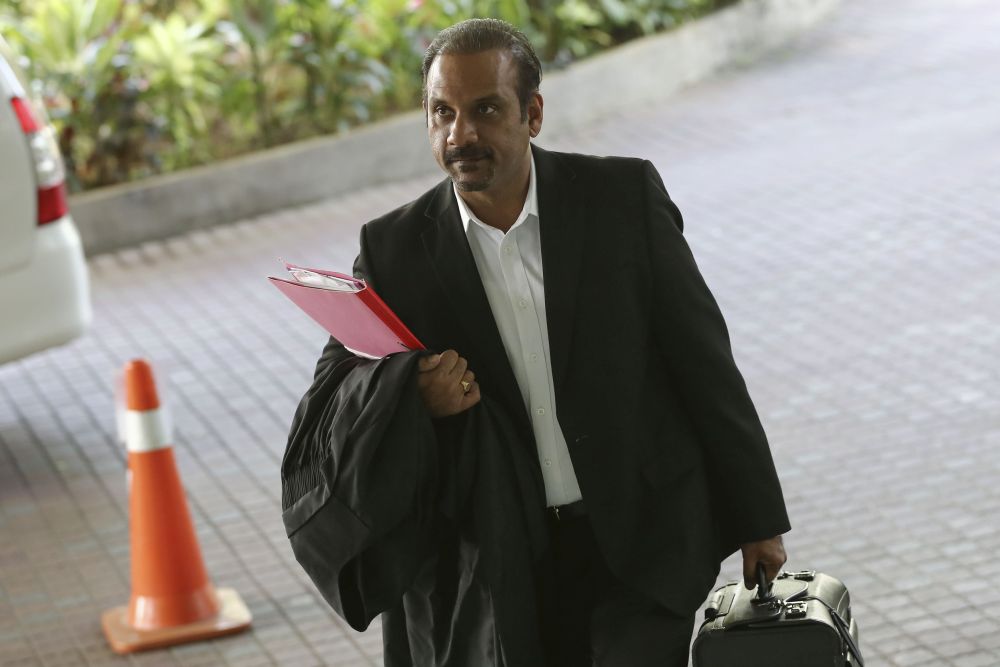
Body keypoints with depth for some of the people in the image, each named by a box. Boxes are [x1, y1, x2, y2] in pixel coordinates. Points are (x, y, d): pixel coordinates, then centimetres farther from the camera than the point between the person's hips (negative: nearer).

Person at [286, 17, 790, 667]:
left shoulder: (625, 196, -7)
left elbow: (703, 358, -3)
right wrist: (414, 396, -20)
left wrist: (757, 516, 0)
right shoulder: (397, 250, -5)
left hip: (648, 537, -2)